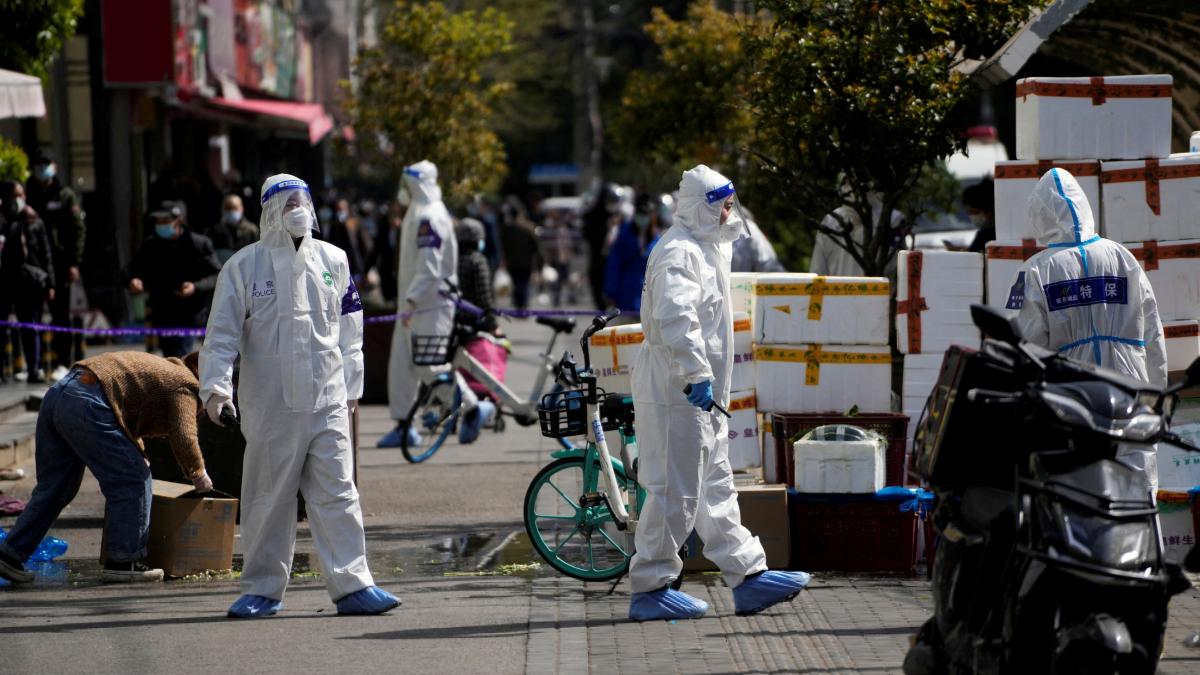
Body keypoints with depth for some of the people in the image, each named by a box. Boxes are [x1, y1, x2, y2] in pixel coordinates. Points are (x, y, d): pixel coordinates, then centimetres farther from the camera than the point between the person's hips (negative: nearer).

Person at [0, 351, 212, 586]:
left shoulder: (160, 368, 33)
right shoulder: (184, 385, 4)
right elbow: (183, 437, -7)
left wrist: (140, 458, 45)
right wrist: (198, 475, 9)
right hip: (86, 406, -10)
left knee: (53, 487, 18)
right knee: (131, 481, 0)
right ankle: (123, 561, 2)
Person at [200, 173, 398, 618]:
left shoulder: (332, 260, 8)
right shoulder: (244, 267, -1)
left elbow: (348, 330, 16)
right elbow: (222, 334, -2)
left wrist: (351, 386, 16)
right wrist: (216, 388, -13)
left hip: (328, 402, 2)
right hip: (270, 406, -2)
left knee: (337, 495, -2)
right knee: (268, 499, 5)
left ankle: (352, 584, -1)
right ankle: (263, 589, 15)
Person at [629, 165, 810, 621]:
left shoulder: (704, 249, 17)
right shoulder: (679, 253, -17)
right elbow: (675, 315, -30)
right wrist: (698, 374, -34)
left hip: (700, 397, 11)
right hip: (675, 392, -11)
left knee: (715, 488, 14)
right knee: (675, 492, -6)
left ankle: (749, 576, 19)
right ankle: (650, 588, -1)